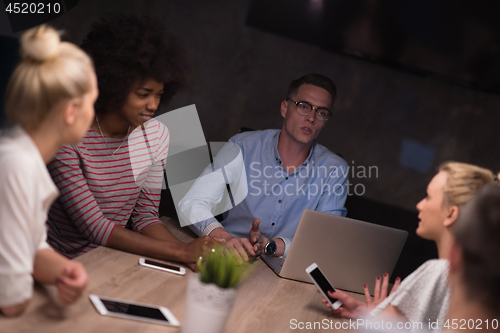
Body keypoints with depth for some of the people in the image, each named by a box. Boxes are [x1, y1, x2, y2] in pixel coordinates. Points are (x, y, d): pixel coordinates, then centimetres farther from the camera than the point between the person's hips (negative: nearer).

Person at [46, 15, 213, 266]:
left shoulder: (156, 134, 0)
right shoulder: (67, 136, -19)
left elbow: (145, 214, 2)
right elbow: (94, 226, -21)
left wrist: (189, 251, -18)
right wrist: (180, 252, -25)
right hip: (64, 262, -4)